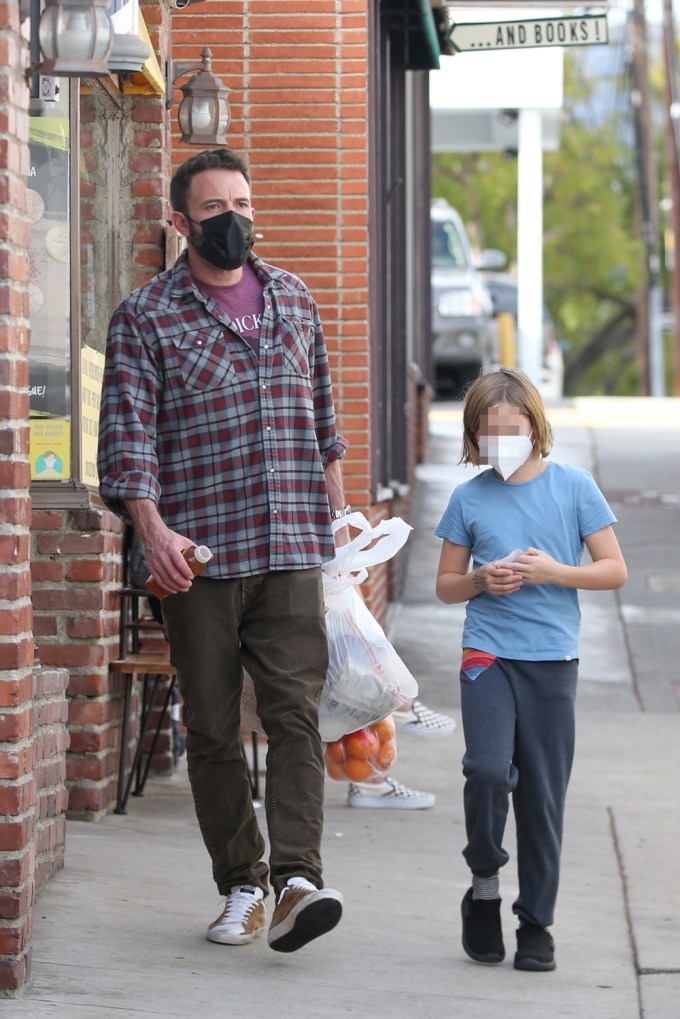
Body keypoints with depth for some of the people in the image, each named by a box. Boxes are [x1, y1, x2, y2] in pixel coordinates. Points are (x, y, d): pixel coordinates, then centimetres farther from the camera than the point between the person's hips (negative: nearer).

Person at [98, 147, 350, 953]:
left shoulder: (293, 301, 14)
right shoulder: (145, 317, 0)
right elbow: (127, 433, -8)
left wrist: (334, 508, 23)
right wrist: (152, 526, -22)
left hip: (291, 552, 2)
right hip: (196, 555, -2)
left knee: (295, 712, -11)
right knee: (212, 729, 3)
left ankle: (297, 880, -19)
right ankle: (241, 884, 12)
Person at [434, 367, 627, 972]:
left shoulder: (573, 487, 1)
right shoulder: (469, 498, 4)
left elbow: (615, 570, 1)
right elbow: (446, 585, 13)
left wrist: (553, 571, -13)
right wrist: (481, 581, -8)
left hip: (552, 658, 0)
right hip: (488, 654, 0)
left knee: (544, 793, 2)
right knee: (488, 768, -19)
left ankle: (537, 923, 13)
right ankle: (485, 884, 5)